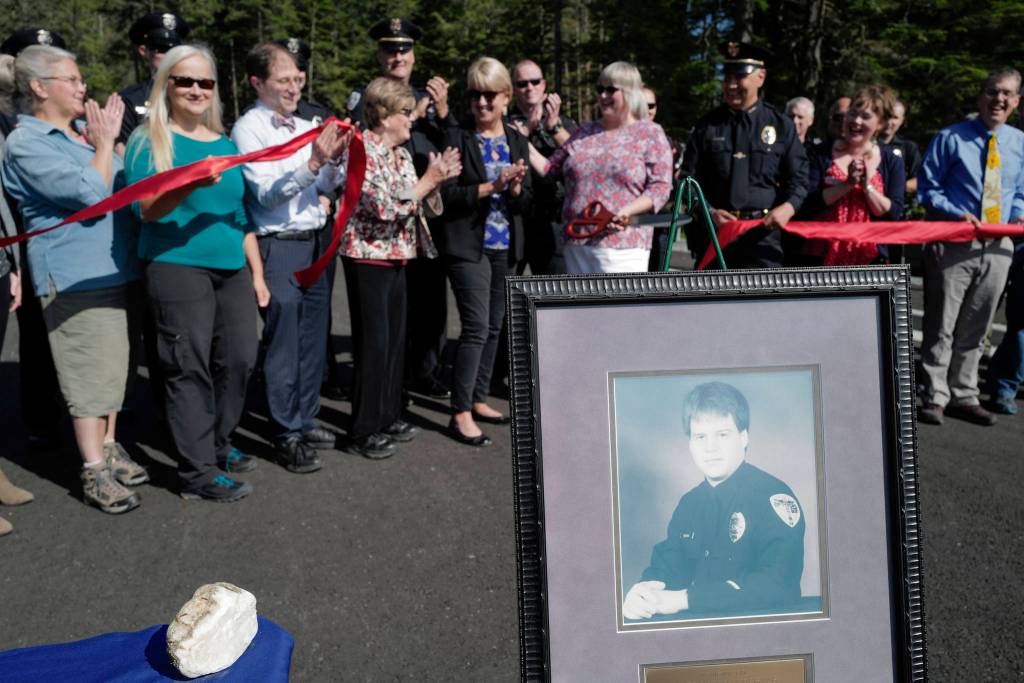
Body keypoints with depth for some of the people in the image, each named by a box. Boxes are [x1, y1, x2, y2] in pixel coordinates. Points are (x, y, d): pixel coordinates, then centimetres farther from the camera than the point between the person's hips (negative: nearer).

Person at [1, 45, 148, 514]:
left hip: (110, 267, 8)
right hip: (73, 275, -8)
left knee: (111, 365, 13)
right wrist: (105, 144, -8)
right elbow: (91, 193, -19)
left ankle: (108, 449, 25)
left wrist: (108, 139, 7)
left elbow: (123, 182, 19)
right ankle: (94, 474, 2)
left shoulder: (80, 136, 16)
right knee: (88, 371, -5)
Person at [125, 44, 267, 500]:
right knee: (189, 368, -5)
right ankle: (197, 472, 2)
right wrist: (191, 183, -31)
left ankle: (217, 445, 25)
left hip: (232, 268, 6)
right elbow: (146, 209, -13)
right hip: (177, 267, -6)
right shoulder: (149, 141, -2)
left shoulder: (226, 144, 15)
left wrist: (257, 273, 14)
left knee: (239, 359, 6)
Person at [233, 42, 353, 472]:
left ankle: (306, 421, 25)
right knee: (283, 343, -1)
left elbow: (327, 187, 16)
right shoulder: (249, 128, -6)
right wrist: (312, 163, -23)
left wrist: (333, 160, -4)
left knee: (313, 339, 12)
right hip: (279, 245, -6)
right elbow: (266, 194, -13)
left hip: (316, 240, 7)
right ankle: (286, 436, 8)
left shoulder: (306, 126, 12)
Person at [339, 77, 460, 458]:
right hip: (368, 257, -8)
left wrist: (435, 181, -3)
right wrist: (428, 180, -17)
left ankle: (388, 417, 25)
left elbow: (420, 205, 14)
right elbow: (384, 205, -22)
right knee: (373, 343, -4)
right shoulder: (362, 149, -13)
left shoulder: (401, 153, 13)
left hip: (397, 256, 8)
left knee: (395, 339, 13)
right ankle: (363, 432, 5)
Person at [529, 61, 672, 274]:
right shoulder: (585, 132, 17)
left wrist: (628, 211, -21)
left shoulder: (651, 134, 3)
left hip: (622, 247, -5)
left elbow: (661, 186, -6)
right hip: (577, 243, 6)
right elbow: (551, 169, 20)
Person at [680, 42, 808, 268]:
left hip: (762, 234, -1)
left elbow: (798, 179, 6)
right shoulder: (707, 125, 5)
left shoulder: (781, 125, 5)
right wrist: (709, 212, -9)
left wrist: (787, 208, -14)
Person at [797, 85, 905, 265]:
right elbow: (807, 204, -8)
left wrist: (867, 186, -14)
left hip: (868, 257, 1)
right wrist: (847, 184, -15)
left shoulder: (892, 162, 7)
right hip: (823, 256, -1)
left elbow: (894, 214, -2)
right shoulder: (820, 154, 3)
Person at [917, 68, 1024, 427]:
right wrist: (958, 214, -17)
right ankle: (934, 398, 7)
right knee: (941, 327, -2)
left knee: (975, 329, 12)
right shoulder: (950, 138, -2)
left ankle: (963, 395, 23)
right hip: (953, 245, -4)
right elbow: (927, 189, -3)